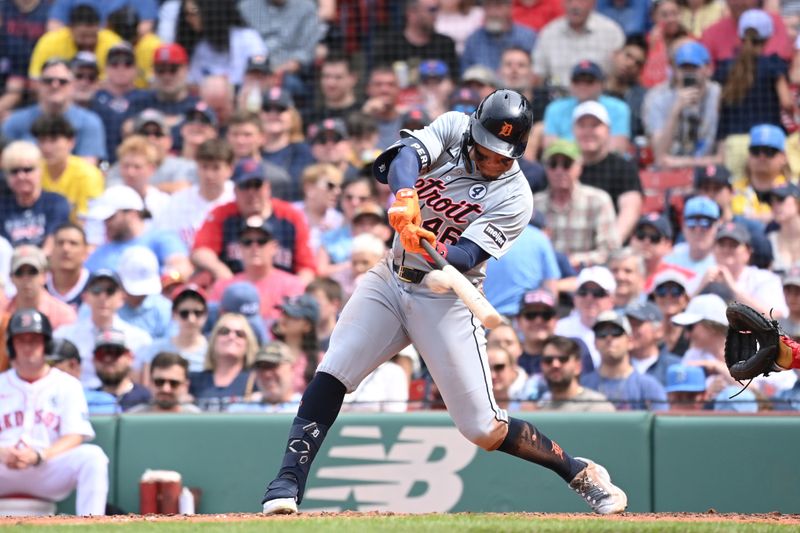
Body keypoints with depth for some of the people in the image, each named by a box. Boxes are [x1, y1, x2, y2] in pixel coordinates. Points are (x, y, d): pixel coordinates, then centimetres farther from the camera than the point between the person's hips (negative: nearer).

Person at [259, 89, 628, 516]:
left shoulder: (514, 198, -16)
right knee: (331, 373, -14)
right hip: (390, 280, 4)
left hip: (445, 300, -4)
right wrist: (406, 199, -45)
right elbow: (405, 156, -24)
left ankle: (580, 473, 14)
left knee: (483, 429, -5)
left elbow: (465, 258, -25)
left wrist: (434, 248, -46)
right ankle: (288, 484, -12)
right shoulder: (453, 129, -5)